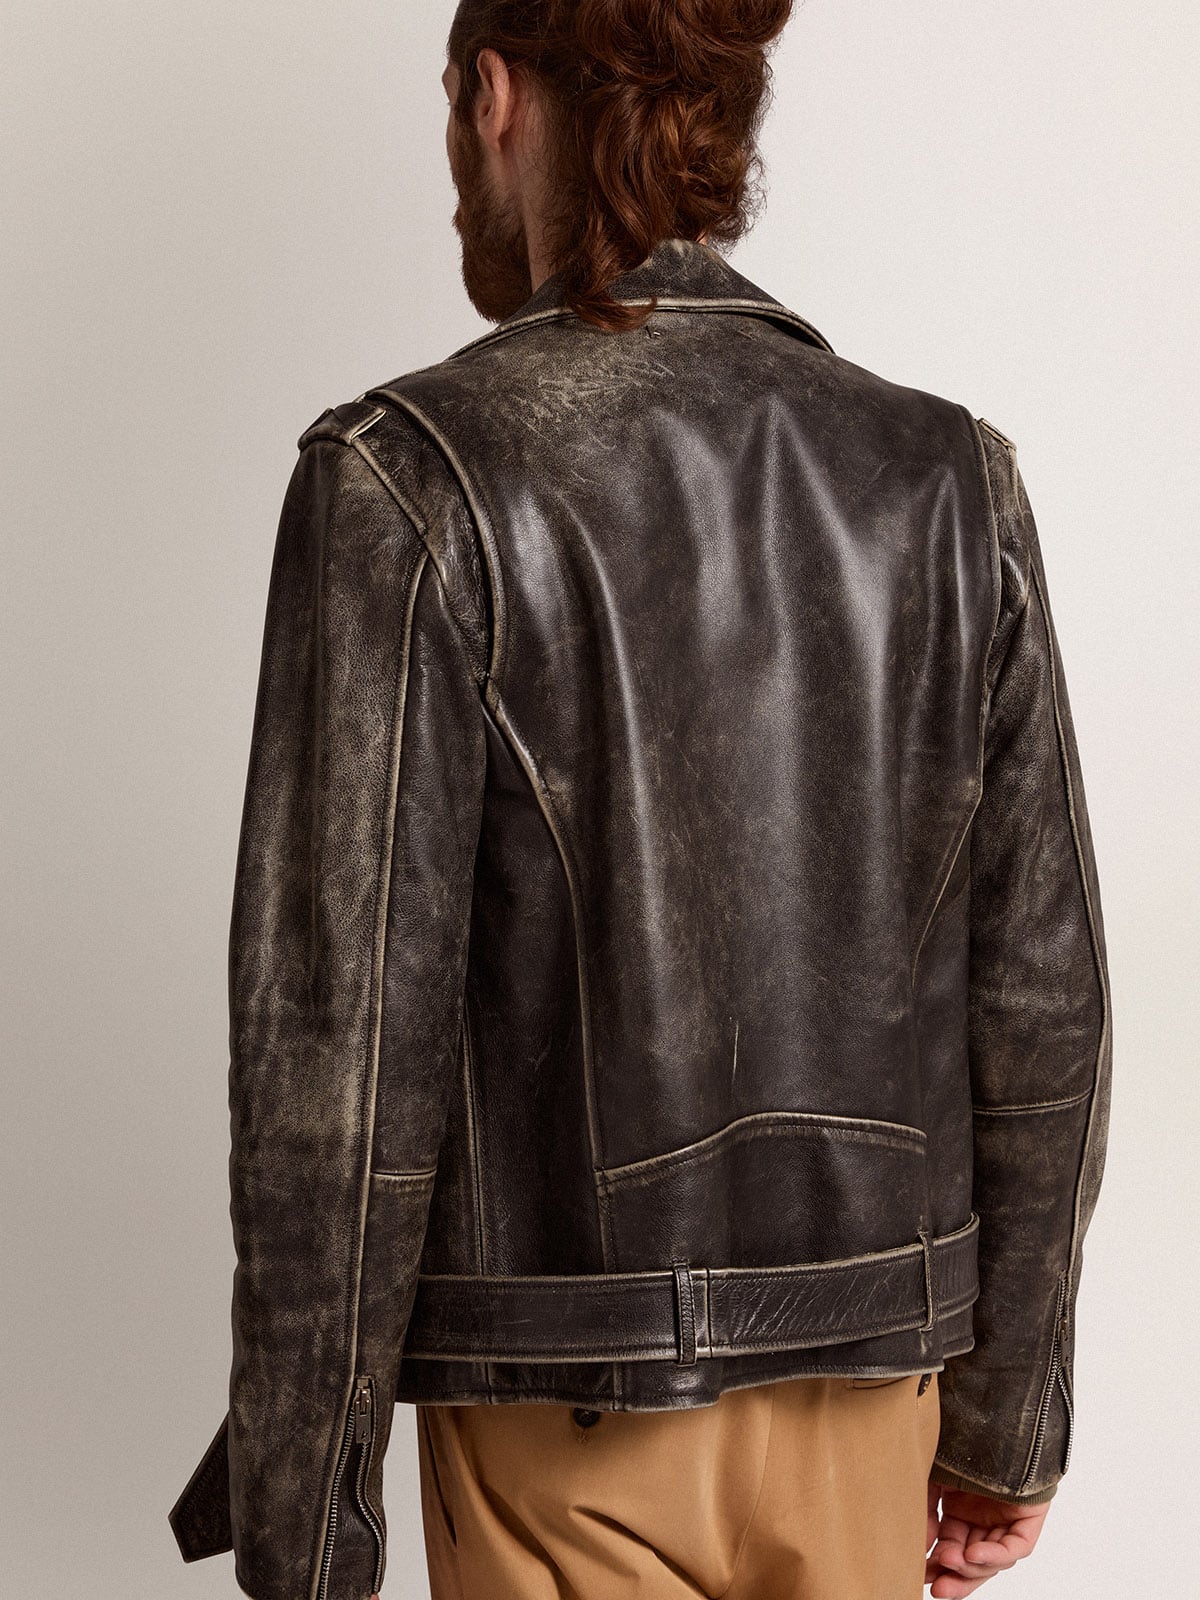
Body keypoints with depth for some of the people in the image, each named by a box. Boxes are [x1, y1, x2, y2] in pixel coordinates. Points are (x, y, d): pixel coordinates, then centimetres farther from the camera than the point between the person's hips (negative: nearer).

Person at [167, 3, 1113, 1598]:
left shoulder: (407, 480, -14)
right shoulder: (949, 478, -1)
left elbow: (345, 1041, -17)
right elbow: (1040, 993, 1)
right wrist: (1011, 1414, 12)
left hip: (573, 1414, -4)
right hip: (864, 1382, 4)